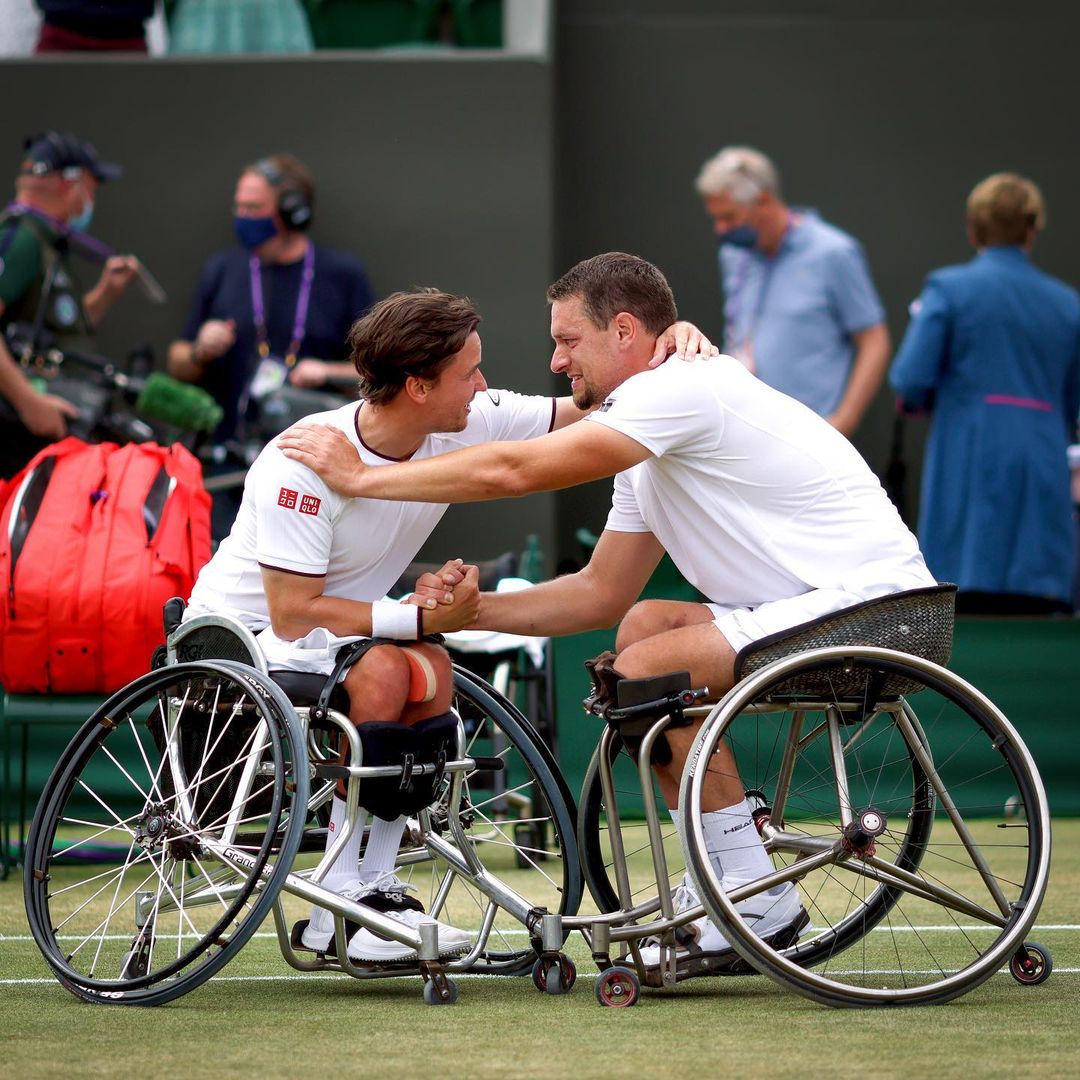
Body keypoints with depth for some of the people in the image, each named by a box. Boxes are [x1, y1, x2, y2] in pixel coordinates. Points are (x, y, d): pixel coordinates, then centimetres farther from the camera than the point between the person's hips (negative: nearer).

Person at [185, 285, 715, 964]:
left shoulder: (466, 426, -9)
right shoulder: (305, 463, -27)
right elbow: (292, 614, -27)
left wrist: (670, 349, -24)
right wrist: (421, 617, -30)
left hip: (336, 629, 7)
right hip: (238, 631, -7)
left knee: (429, 671, -22)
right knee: (381, 671, -32)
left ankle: (369, 885, -14)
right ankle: (343, 906, -24)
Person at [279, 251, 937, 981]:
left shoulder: (681, 389, -13)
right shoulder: (646, 442, 18)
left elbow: (516, 471, -18)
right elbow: (602, 593, 22)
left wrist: (361, 477, -9)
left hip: (873, 603, -10)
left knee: (648, 668, -16)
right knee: (645, 623, 14)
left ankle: (758, 895, -8)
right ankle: (727, 869, 12)